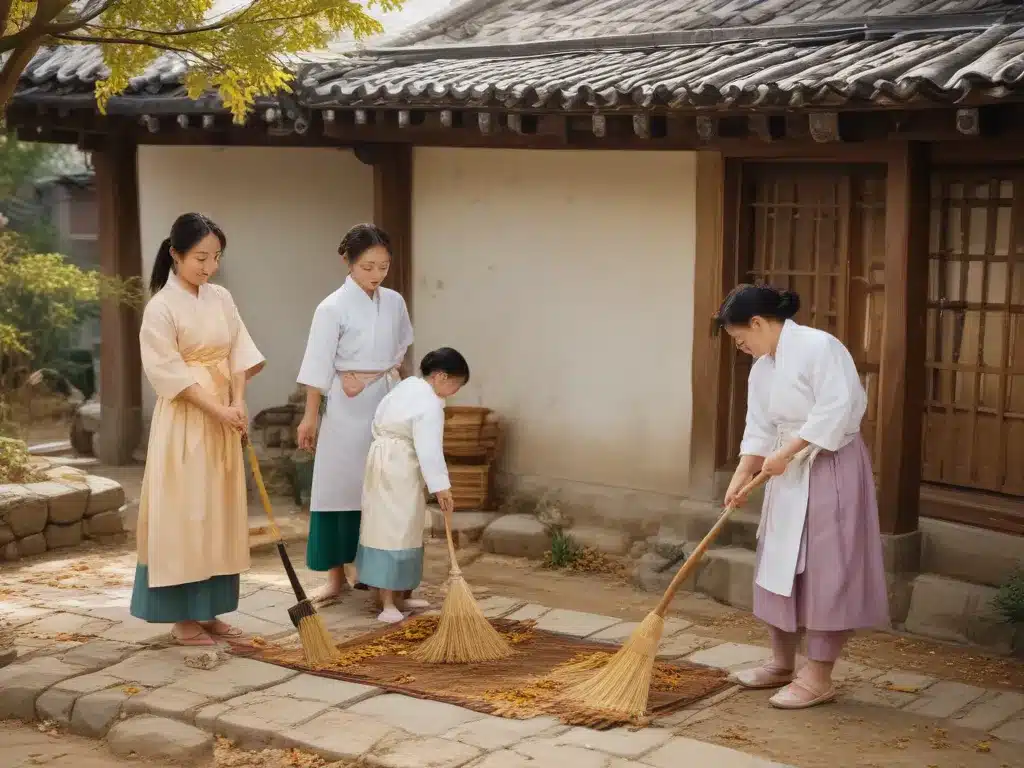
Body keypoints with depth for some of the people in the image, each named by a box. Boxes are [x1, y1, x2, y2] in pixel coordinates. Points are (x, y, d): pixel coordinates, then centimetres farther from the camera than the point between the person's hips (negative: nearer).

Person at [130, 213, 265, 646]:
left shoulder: (222, 299, 7)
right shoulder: (161, 306, -11)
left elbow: (237, 354, 5)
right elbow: (168, 370, -15)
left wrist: (238, 404, -10)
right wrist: (217, 409, -18)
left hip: (224, 418, 6)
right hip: (184, 420, -6)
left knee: (220, 513, 9)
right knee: (182, 513, -3)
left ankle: (209, 611, 17)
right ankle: (182, 617, 4)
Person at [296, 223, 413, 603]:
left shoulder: (394, 302, 3)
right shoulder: (333, 308, -11)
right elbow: (318, 366, -11)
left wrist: (390, 371, 12)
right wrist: (310, 415, -11)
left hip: (386, 405, 5)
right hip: (347, 408, -5)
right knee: (340, 484, -2)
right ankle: (336, 573, 4)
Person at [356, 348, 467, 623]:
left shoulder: (408, 385, 11)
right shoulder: (430, 405, -17)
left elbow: (379, 419, 19)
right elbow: (430, 451, -20)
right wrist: (441, 487, -17)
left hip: (381, 458, 10)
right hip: (399, 470, -10)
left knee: (389, 528, 14)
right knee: (394, 532, -9)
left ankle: (398, 595, 22)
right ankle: (389, 604, -8)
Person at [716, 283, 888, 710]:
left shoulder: (819, 346, -17)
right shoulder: (762, 368, 10)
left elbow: (837, 410, -24)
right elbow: (759, 430, 9)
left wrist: (786, 451, -22)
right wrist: (740, 477, -3)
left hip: (831, 468, -9)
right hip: (790, 472, 9)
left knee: (824, 571, -5)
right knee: (781, 567, 14)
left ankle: (819, 678, 3)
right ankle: (782, 663, 27)